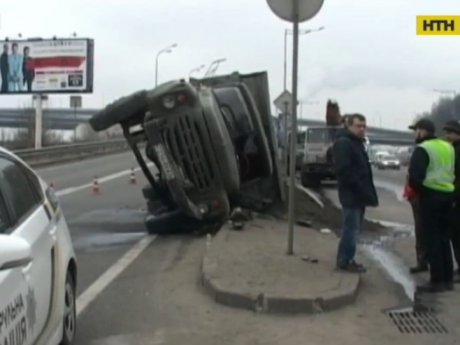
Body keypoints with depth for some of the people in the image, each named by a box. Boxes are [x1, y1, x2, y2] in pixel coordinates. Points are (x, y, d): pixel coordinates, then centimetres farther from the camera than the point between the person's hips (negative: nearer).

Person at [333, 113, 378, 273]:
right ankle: (345, 261, -1)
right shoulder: (343, 143, -14)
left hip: (358, 194, 10)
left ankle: (347, 259, 22)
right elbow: (343, 171, -24)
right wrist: (359, 188, -24)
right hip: (351, 194, -10)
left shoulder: (357, 143, 20)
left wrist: (366, 190, 16)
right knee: (351, 228, -7)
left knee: (353, 228, 14)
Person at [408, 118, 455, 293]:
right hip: (447, 194, 8)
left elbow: (415, 176, -18)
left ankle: (437, 281, 0)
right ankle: (448, 279, 18)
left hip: (431, 195, -7)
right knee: (444, 237, 14)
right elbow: (452, 172, 18)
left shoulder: (422, 149, -11)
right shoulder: (448, 147, 15)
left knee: (432, 238, -2)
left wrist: (418, 190, -2)